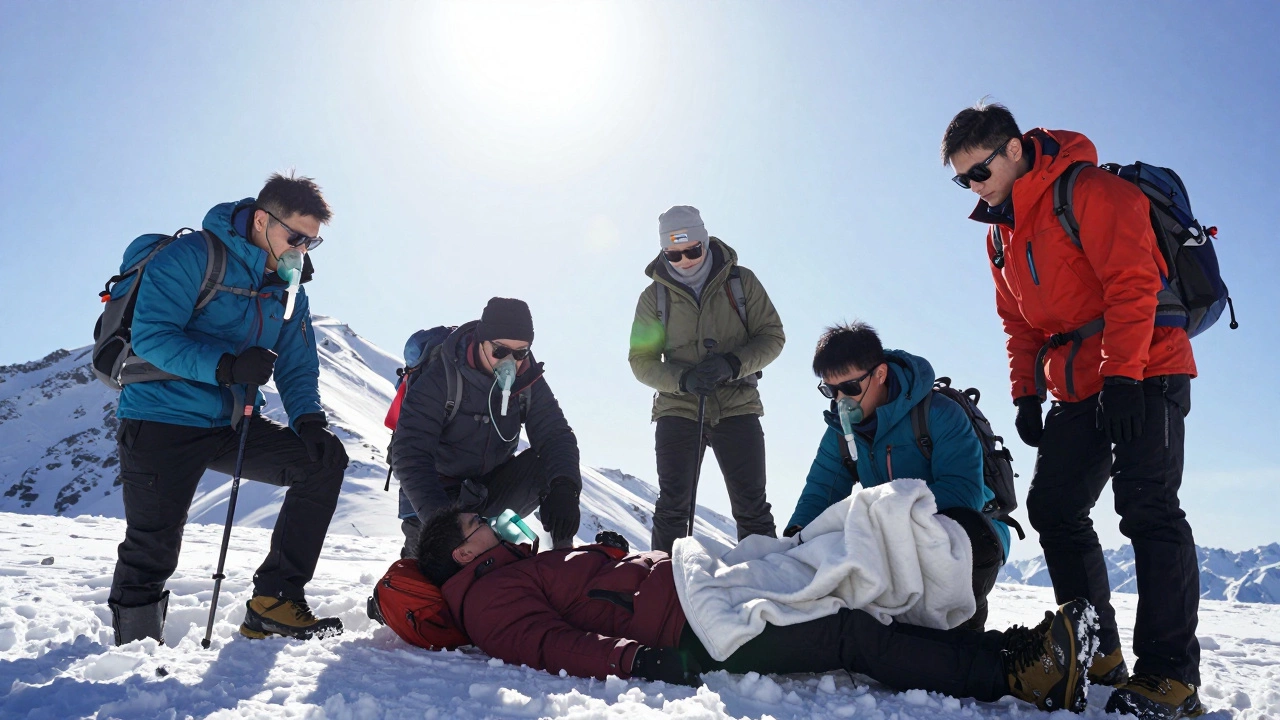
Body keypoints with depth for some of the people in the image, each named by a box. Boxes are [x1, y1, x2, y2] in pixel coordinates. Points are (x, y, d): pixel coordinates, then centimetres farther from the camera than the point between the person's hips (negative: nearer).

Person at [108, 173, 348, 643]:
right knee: (153, 551, -7)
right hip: (164, 422, -6)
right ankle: (133, 650, 22)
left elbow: (298, 365, 7)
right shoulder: (190, 257, -12)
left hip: (235, 427, 6)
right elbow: (151, 336, -21)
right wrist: (227, 366, -34)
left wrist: (309, 420, -12)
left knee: (324, 458, -10)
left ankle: (274, 602, -8)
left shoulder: (289, 287, 9)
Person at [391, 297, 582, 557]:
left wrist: (563, 488, -40)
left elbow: (556, 434, -17)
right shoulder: (439, 377, -24)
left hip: (492, 487, 3)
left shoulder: (528, 380, -10)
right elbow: (410, 455, -31)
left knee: (556, 465, -21)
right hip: (438, 491, -3)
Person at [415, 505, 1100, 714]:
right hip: (688, 632, -9)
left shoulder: (524, 565, 26)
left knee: (857, 612, 1)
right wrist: (640, 658, -33)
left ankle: (1012, 646, 1)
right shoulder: (490, 595, -3)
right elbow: (551, 644, -20)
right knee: (854, 635, -15)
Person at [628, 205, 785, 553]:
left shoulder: (741, 281, 1)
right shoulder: (654, 296, 3)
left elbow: (772, 336, 1)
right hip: (678, 408, 1)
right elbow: (641, 360, 2)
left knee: (752, 508, 1)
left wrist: (733, 364, -18)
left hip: (737, 406, 0)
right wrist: (683, 380, -18)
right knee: (673, 507, -2)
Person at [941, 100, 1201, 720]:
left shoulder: (1087, 191, -12)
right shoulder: (999, 233, 13)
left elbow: (1133, 282, -19)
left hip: (1142, 373, -8)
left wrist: (1121, 376, -23)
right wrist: (1025, 393, 7)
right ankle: (1097, 651, 16)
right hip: (1076, 390, 8)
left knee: (1147, 507, -13)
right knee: (1053, 508, 5)